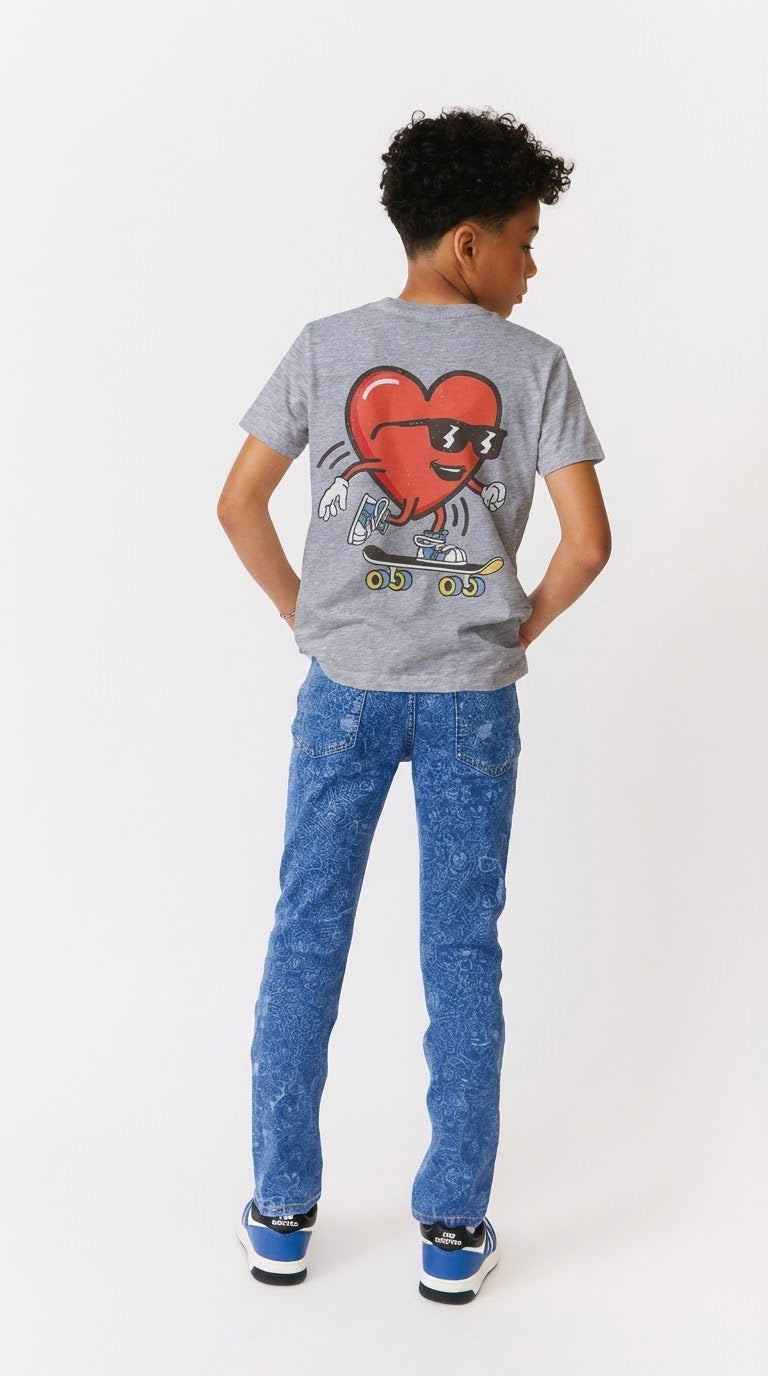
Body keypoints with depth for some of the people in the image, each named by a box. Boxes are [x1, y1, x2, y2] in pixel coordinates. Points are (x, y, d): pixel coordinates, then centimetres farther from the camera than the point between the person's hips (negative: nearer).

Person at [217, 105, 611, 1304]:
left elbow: (239, 505, -1)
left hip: (344, 687, 1)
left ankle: (282, 1213, 20)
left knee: (306, 937, 11)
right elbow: (588, 541, -11)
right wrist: (523, 629, 6)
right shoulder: (533, 365, -6)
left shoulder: (326, 348, -1)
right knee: (463, 955, 7)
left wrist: (306, 618, 10)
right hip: (471, 697, -1)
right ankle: (454, 1229, 16)